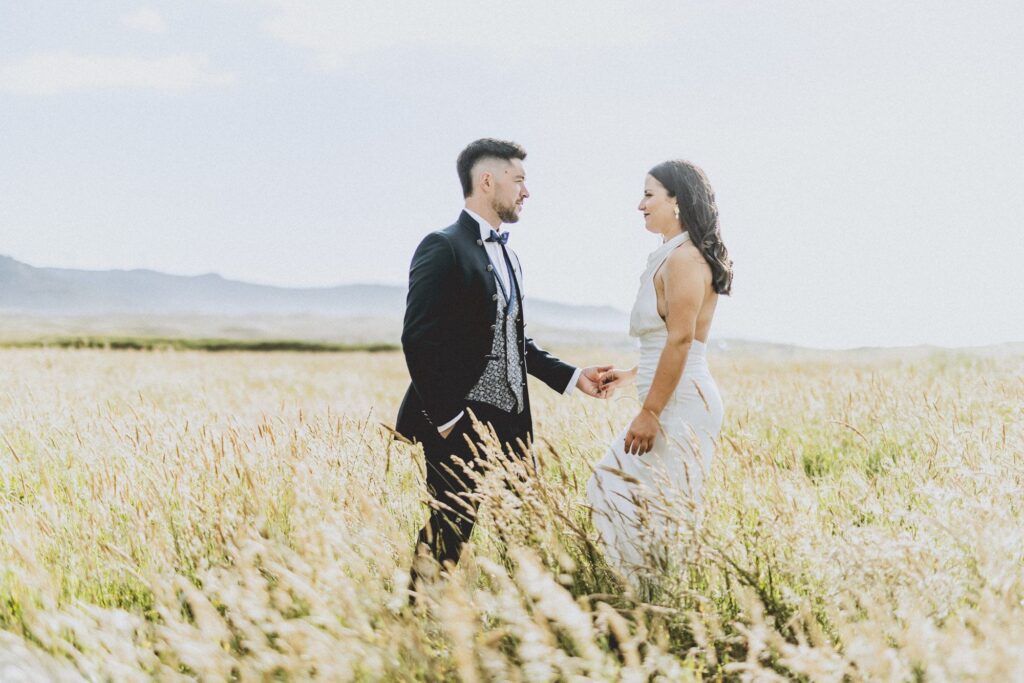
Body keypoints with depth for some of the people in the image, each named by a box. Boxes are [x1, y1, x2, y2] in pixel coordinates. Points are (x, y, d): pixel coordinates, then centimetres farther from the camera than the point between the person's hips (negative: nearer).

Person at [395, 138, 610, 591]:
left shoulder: (506, 255, 18)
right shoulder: (443, 248, -11)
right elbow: (419, 340, -17)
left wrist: (572, 377, 13)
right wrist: (446, 418, -19)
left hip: (508, 424, 8)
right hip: (460, 426, -8)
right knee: (447, 535, -4)